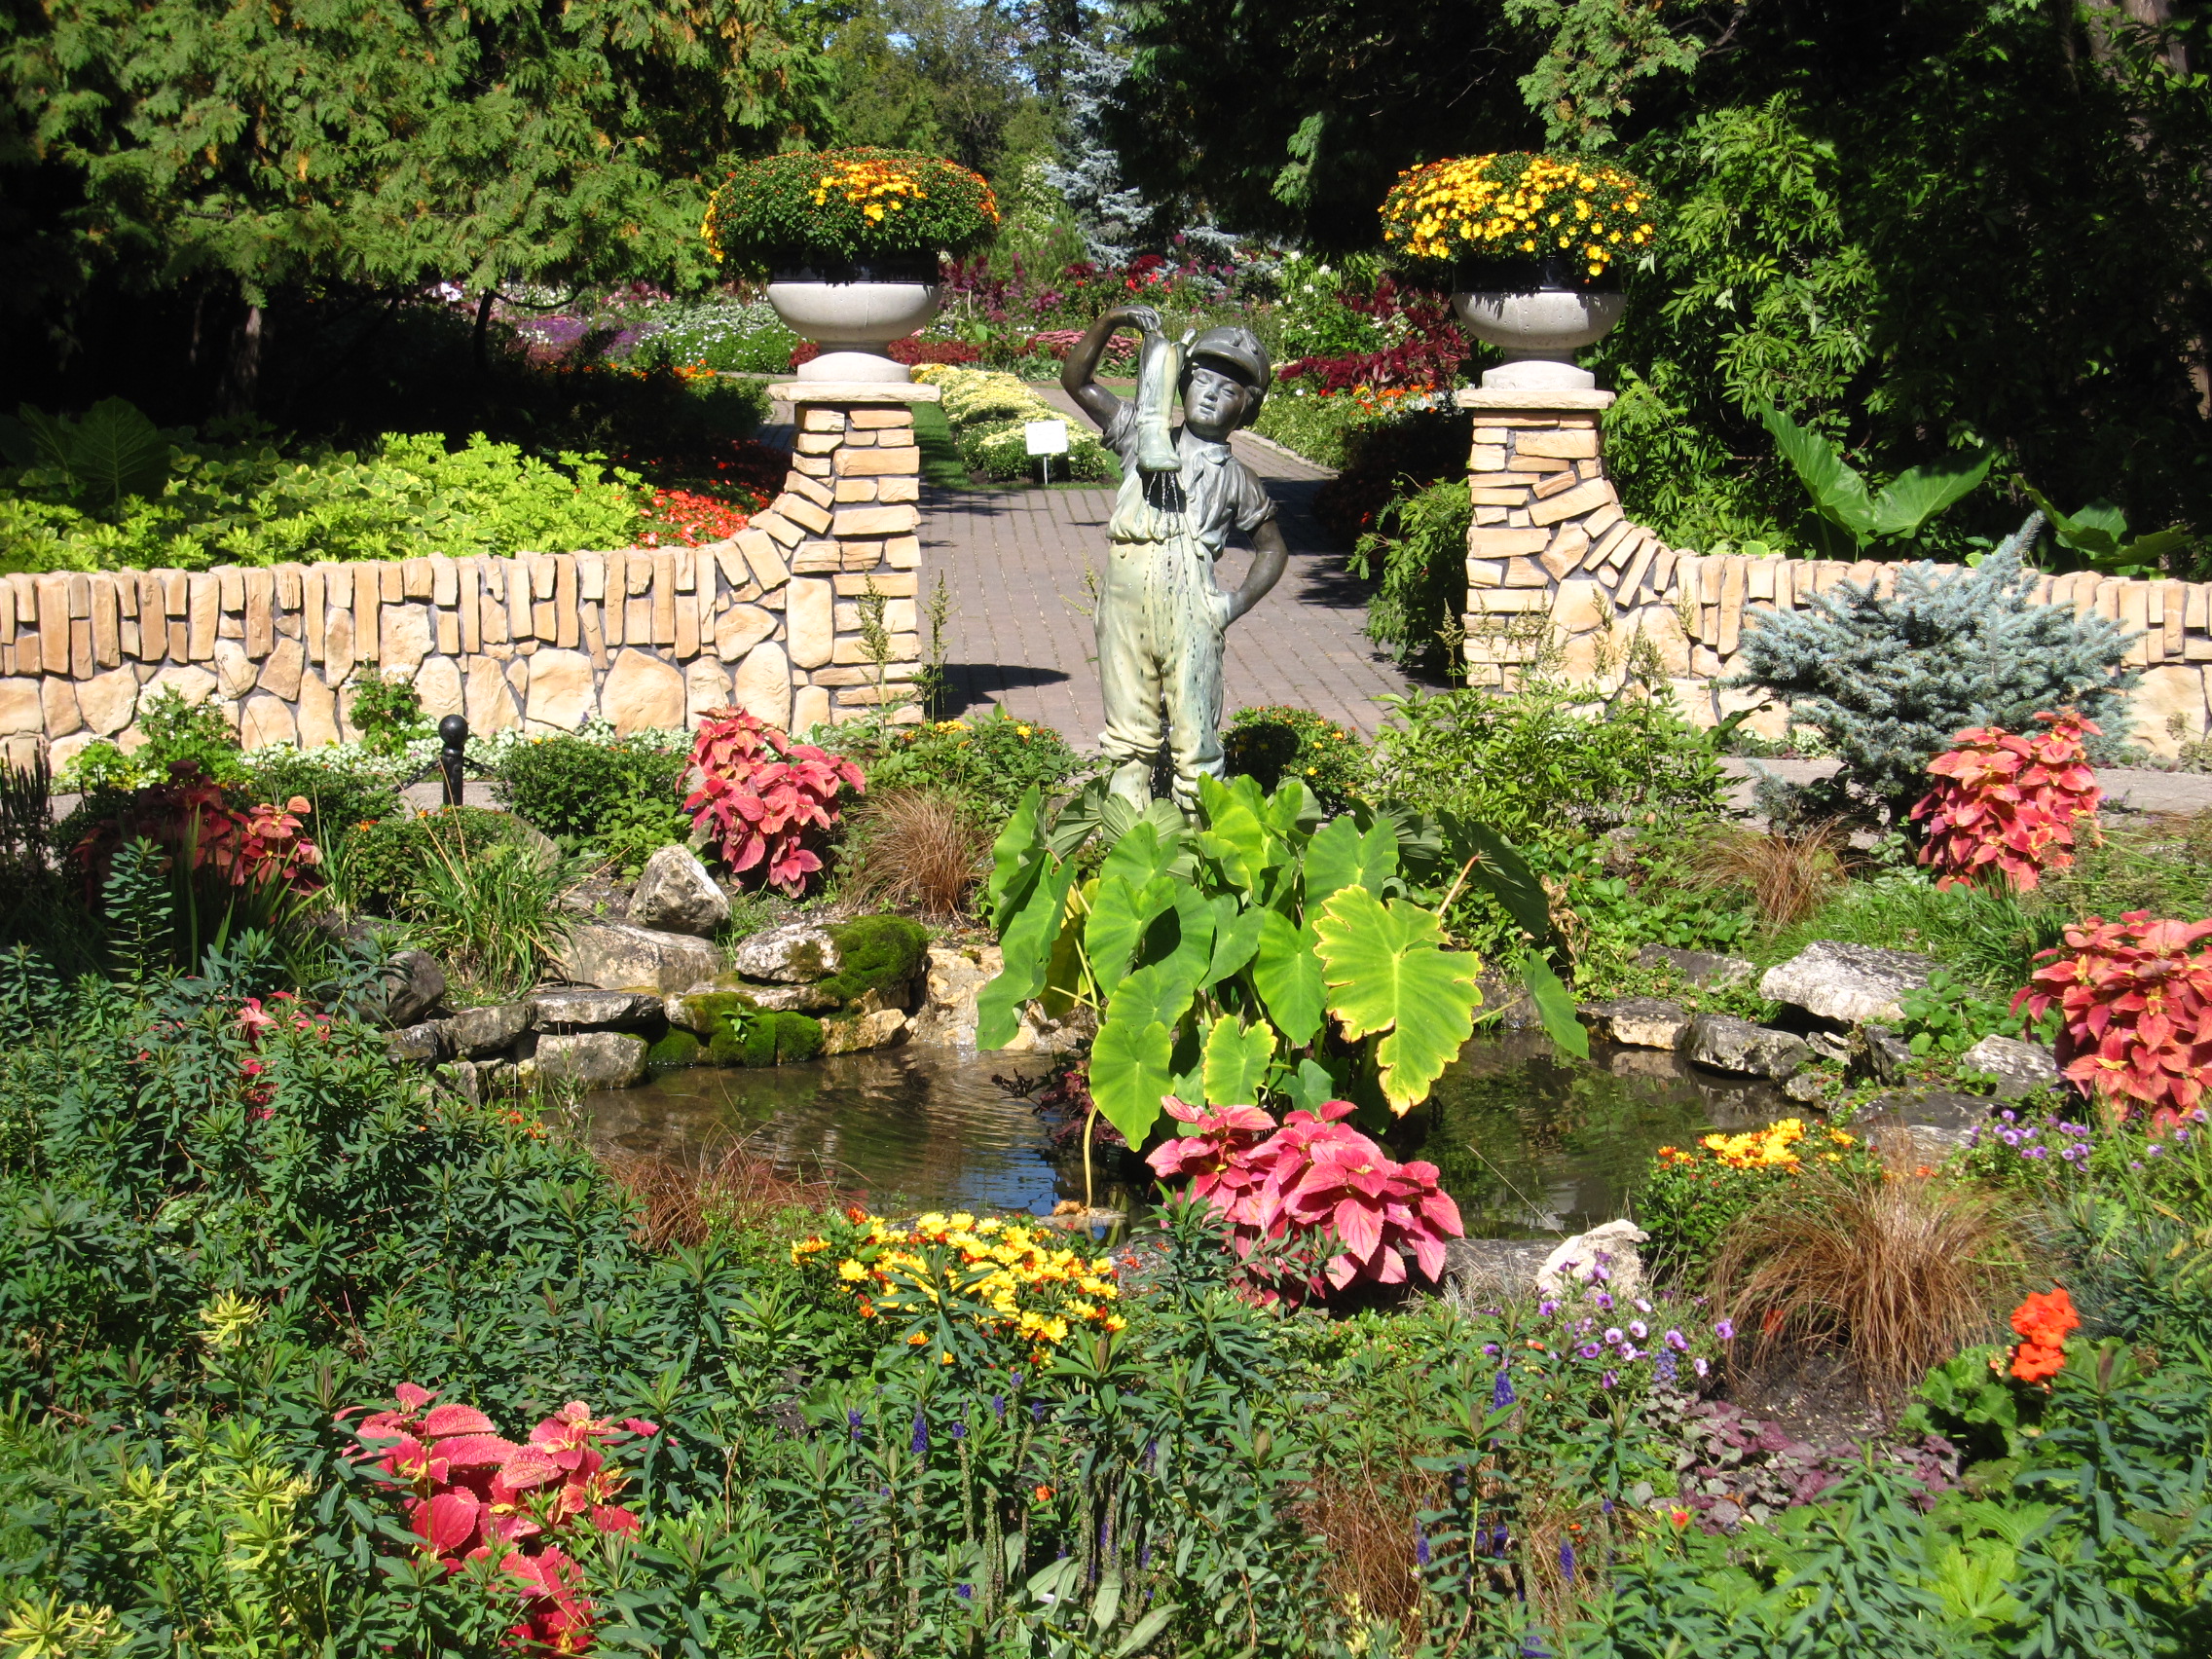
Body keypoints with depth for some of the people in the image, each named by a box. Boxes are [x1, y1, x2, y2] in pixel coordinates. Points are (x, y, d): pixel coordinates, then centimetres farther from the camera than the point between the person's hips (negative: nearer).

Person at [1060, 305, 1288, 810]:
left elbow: (1272, 550, 19)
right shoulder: (1143, 438, 14)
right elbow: (1076, 380, 13)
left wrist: (1235, 605, 3)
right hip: (1124, 608, 2)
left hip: (1190, 614, -2)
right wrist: (1111, 322, 0)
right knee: (1128, 736, 7)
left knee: (1195, 739, -1)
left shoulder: (1234, 478, 12)